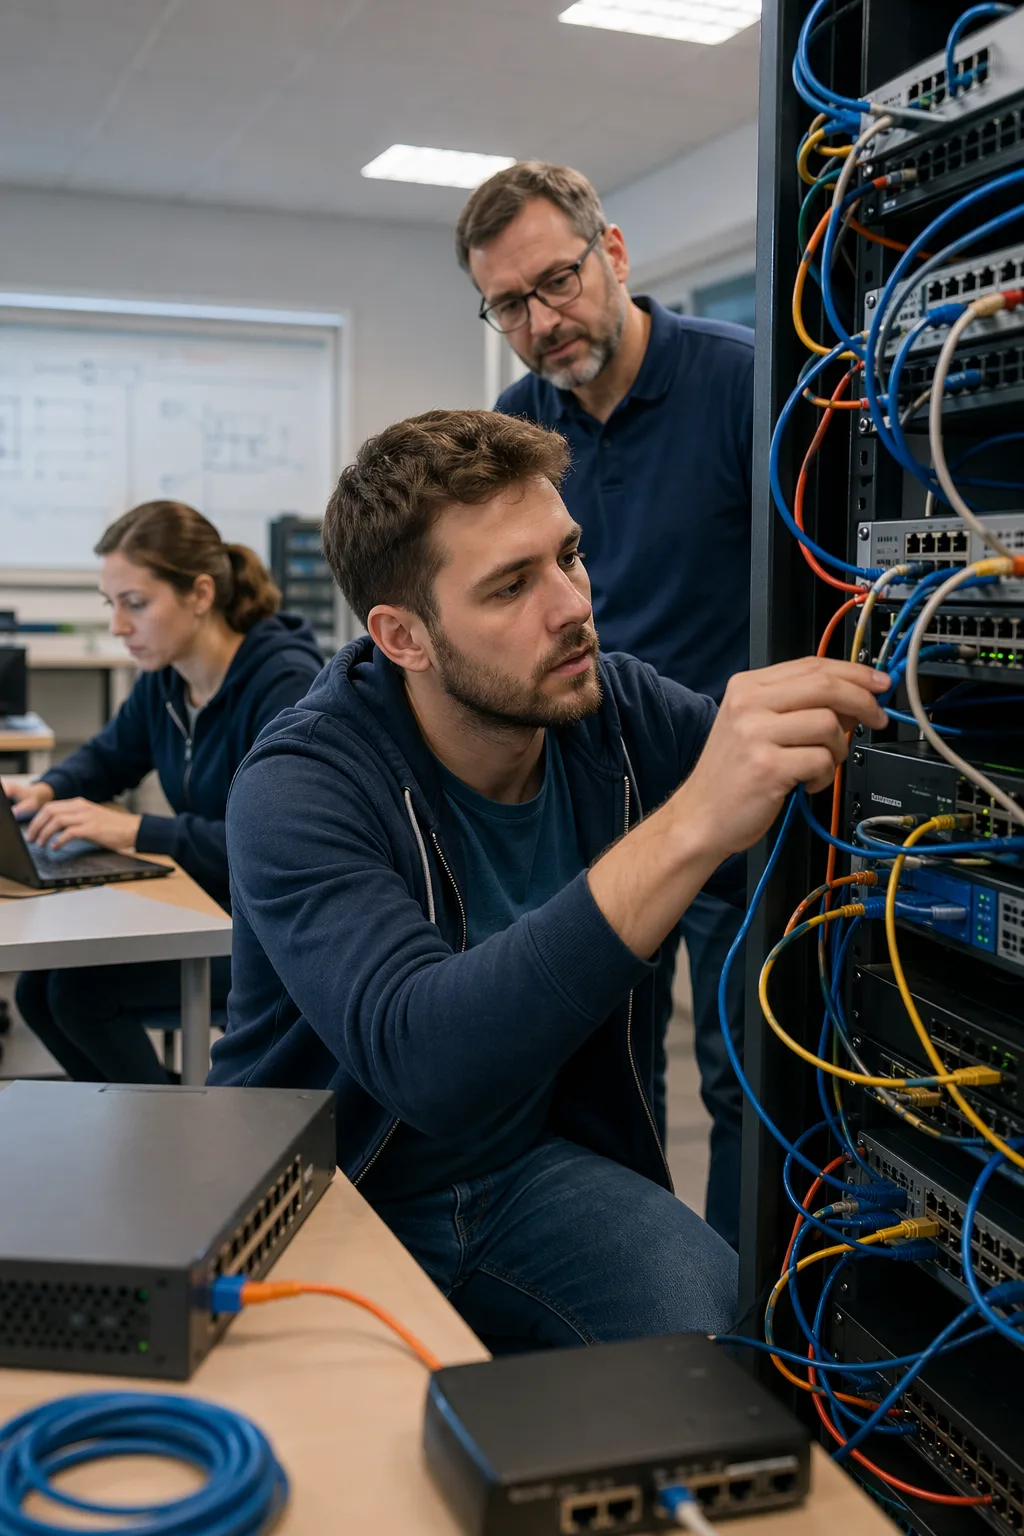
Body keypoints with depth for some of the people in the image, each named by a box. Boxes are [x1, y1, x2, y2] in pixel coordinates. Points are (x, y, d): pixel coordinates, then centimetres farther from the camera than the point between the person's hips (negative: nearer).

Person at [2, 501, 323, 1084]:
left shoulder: (286, 685, -23)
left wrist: (136, 830, -33)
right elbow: (108, 756, 21)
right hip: (204, 903, 8)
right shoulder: (165, 678, 2)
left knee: (82, 990, -14)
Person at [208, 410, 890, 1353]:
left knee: (742, 1327, -20)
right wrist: (687, 830, -47)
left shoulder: (614, 706, -7)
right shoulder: (298, 790, -23)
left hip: (536, 1167, 4)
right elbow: (421, 1059, -39)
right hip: (327, 1202, -3)